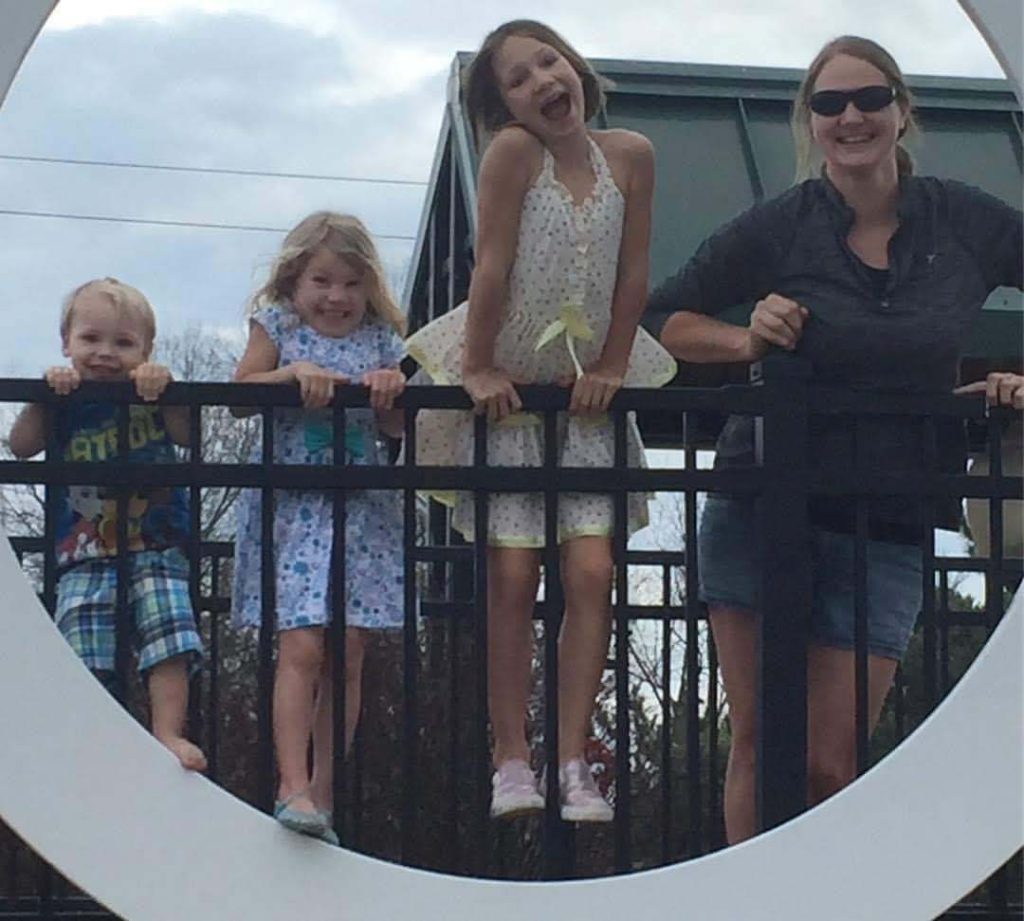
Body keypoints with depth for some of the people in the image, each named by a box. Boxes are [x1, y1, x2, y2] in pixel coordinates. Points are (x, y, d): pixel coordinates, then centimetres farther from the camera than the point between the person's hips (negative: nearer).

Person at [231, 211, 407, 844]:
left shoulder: (382, 339, 11)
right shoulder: (276, 326, 6)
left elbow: (395, 430, 8)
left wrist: (392, 393, -12)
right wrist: (294, 374, -19)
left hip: (363, 512, 3)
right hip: (293, 507, -3)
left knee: (349, 655, 1)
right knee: (302, 648, -13)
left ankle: (324, 793, 8)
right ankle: (293, 788, -14)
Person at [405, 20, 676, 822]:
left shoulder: (630, 155, -7)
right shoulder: (513, 152, -16)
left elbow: (634, 273, -3)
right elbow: (492, 265, -16)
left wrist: (611, 369, -2)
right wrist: (478, 367, -14)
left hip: (587, 392, 3)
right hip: (506, 387, -2)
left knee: (592, 572, -6)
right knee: (513, 576, -4)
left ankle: (574, 765, -1)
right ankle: (512, 763, 3)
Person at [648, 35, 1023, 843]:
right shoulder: (778, 227, -1)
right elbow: (666, 321, 8)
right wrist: (747, 341, -10)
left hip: (886, 534, 0)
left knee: (830, 766, -3)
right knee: (758, 746, 0)